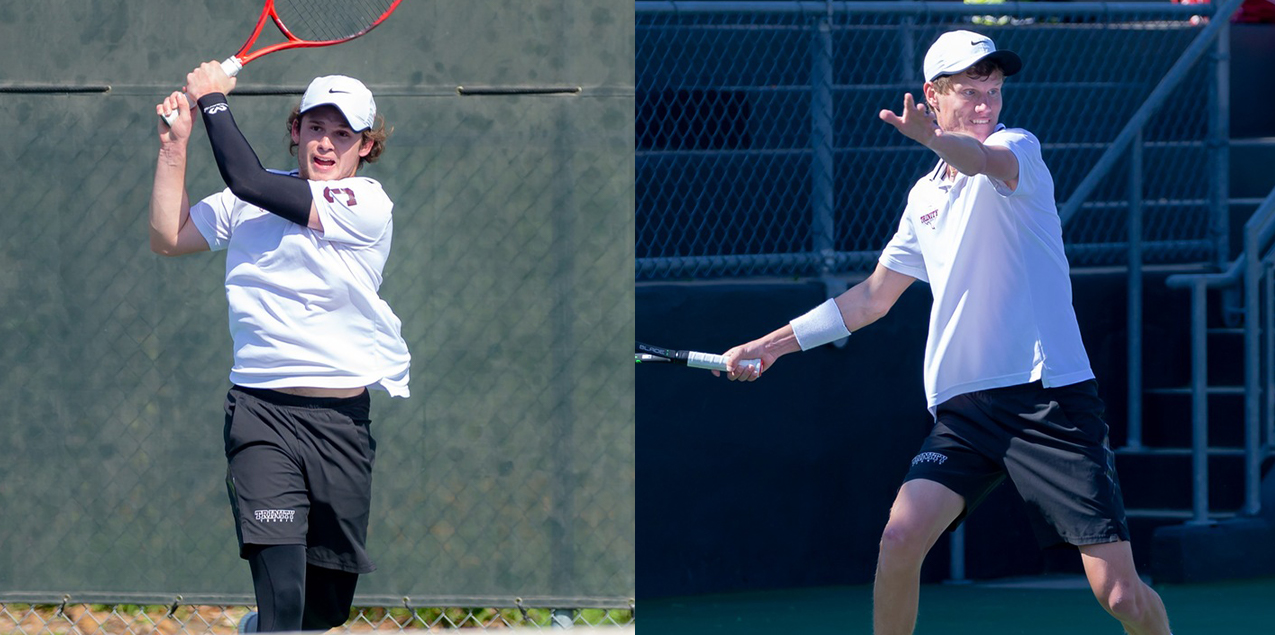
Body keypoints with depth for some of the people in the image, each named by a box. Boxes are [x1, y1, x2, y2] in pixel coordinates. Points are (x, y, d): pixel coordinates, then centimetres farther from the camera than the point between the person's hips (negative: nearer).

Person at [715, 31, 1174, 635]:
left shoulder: (1018, 149, -3)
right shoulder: (925, 196, 17)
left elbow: (989, 160, -29)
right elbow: (873, 296, 29)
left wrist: (935, 139, -51)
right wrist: (775, 343, 26)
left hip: (1050, 399, -6)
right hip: (963, 405, 6)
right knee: (899, 541, -14)